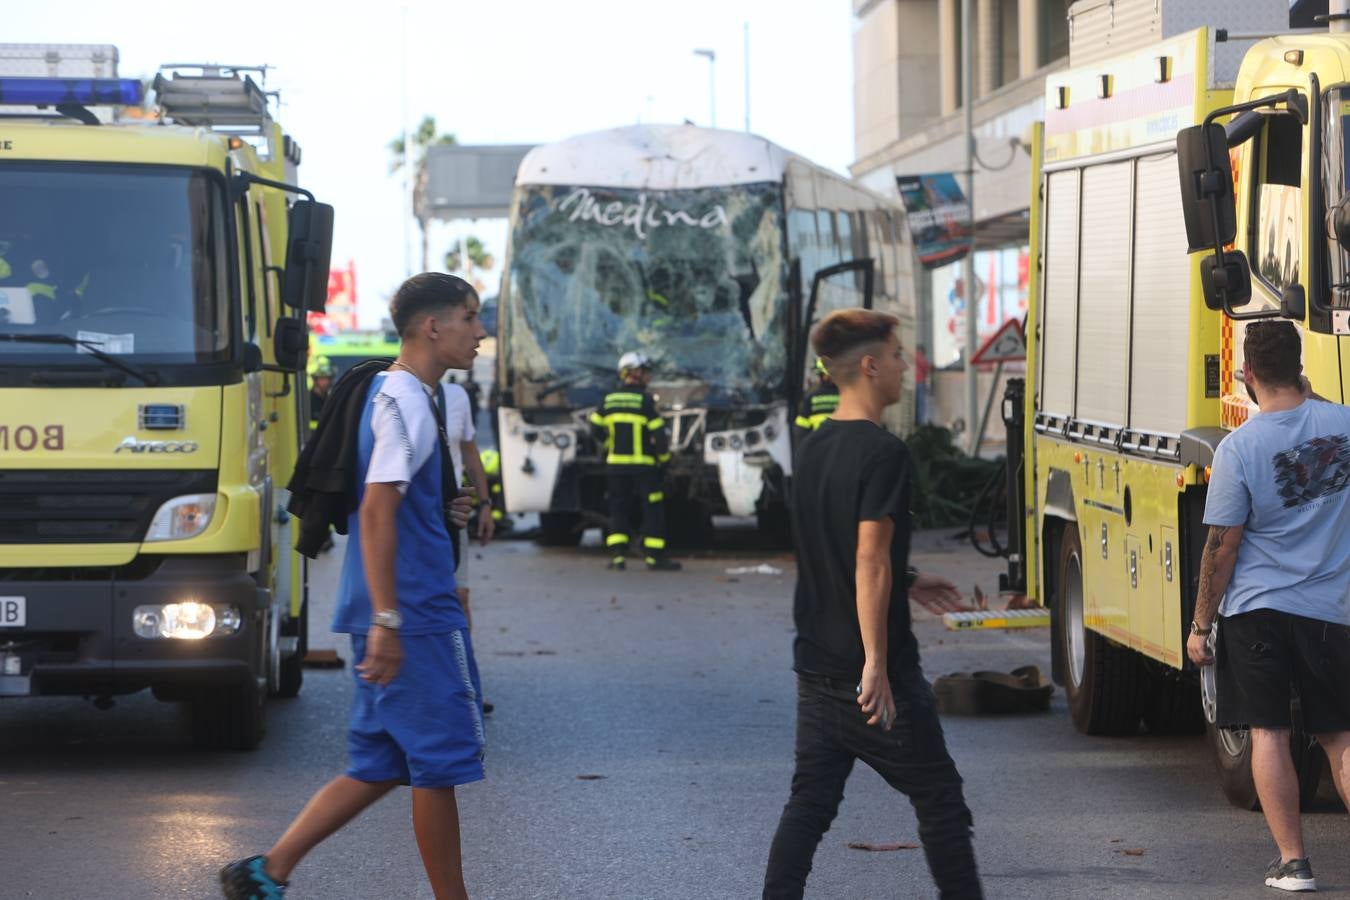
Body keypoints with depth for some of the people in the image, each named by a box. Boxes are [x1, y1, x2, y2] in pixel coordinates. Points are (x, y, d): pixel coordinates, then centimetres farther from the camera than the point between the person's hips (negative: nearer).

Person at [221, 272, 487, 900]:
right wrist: (387, 621, -26)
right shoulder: (404, 400, -14)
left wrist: (447, 513, 14)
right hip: (415, 615, -10)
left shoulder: (397, 394, 18)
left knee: (380, 767, 11)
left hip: (396, 617, 10)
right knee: (440, 762, -1)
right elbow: (375, 511, -23)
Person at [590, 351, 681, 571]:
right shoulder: (645, 400, -11)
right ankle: (655, 557, 0)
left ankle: (617, 555, 4)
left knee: (618, 509, 12)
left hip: (617, 464, 5)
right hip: (643, 465, -5)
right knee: (653, 509, 2)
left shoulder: (609, 400, 5)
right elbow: (658, 433, -12)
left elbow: (596, 428, 10)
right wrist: (664, 456, 3)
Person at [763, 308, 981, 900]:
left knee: (810, 800, 9)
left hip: (816, 667, 8)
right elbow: (869, 560, -23)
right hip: (874, 673, -8)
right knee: (938, 798, 5)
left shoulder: (814, 448, 10)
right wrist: (876, 662, -24)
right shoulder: (882, 453, -16)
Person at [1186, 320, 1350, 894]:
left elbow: (1221, 547, -9)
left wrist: (1200, 625, 0)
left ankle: (1292, 861, 3)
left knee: (1268, 732, 4)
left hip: (1256, 609, -3)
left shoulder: (1238, 449, -12)